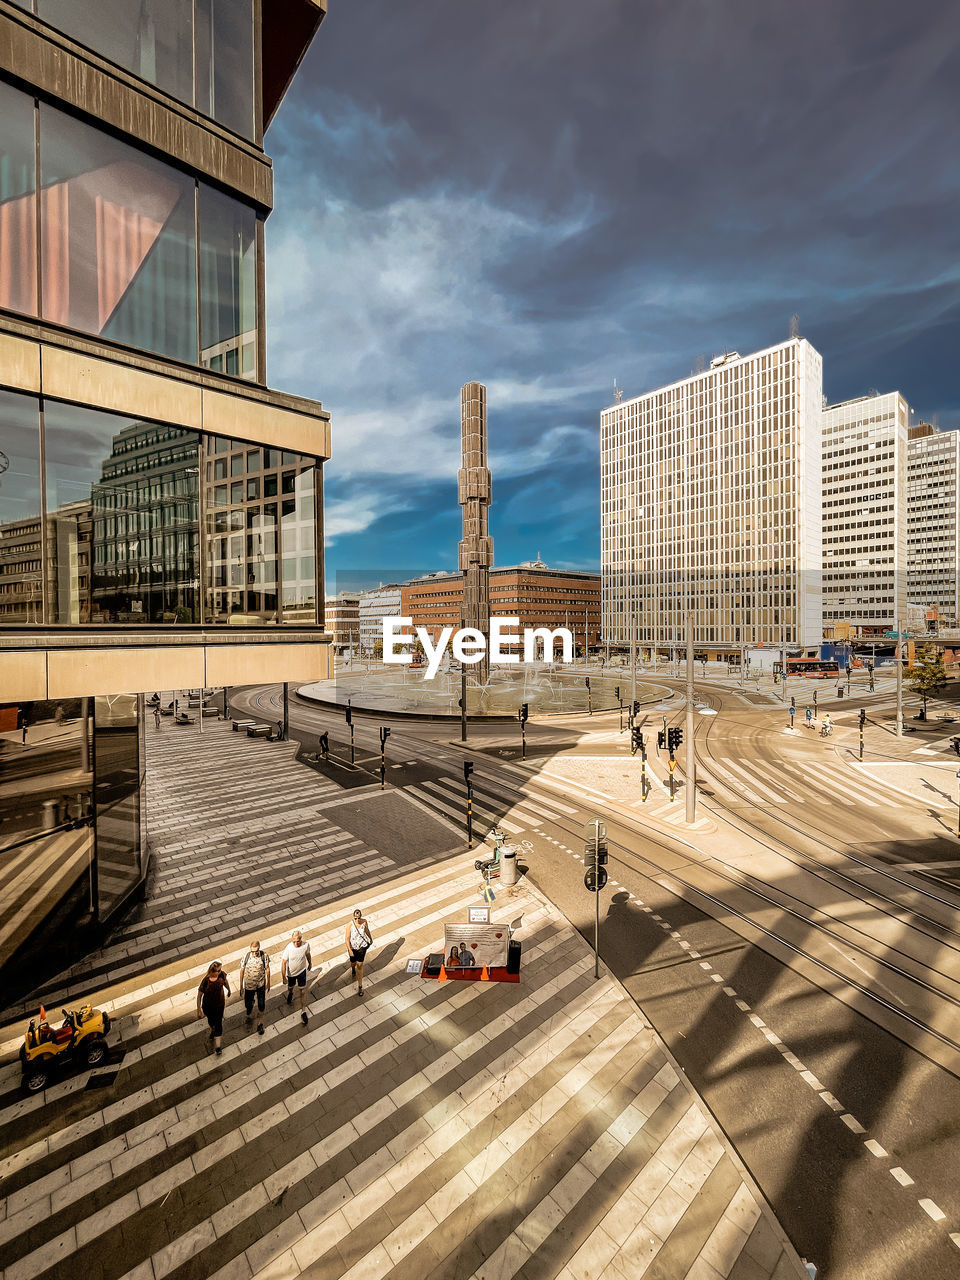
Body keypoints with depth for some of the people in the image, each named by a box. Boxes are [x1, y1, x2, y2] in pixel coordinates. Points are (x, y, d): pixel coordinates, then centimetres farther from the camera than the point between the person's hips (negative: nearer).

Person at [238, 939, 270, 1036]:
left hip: (261, 984, 0)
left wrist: (268, 982, 0)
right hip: (249, 984, 0)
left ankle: (260, 1024, 35)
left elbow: (267, 969, -9)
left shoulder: (264, 956, -23)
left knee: (261, 1005, 11)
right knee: (248, 1003, 21)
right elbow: (242, 970, -7)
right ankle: (249, 1015, 56)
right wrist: (241, 984, 2)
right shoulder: (246, 957, -23)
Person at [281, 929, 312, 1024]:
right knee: (290, 987, 27)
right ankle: (290, 994, 62)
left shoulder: (306, 945, -26)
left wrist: (310, 963, 13)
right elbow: (284, 962, -20)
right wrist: (283, 977, -14)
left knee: (303, 991, 6)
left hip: (302, 971, 0)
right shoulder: (288, 948, -32)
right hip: (290, 973, 0)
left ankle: (303, 1011, 25)